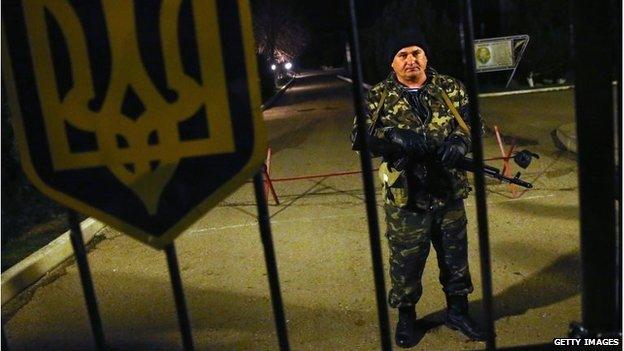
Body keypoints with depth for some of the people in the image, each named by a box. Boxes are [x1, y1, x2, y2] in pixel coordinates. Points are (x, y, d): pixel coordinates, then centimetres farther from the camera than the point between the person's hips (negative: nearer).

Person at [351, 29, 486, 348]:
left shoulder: (451, 89, 4)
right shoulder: (378, 98, -3)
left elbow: (471, 124, 3)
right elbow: (359, 138, -10)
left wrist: (458, 142, -20)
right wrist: (394, 136, -27)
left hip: (450, 193, 3)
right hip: (405, 199, -2)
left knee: (455, 257, 16)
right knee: (406, 261, 10)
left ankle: (457, 311, 38)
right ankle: (405, 316, 32)